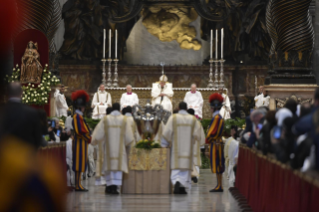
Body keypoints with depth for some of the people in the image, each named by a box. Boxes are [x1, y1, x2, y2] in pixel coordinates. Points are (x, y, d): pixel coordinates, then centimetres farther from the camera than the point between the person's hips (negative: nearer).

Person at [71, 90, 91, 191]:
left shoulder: (79, 116, 17)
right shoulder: (77, 116, -15)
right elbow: (79, 131, -22)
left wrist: (88, 137, 8)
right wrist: (88, 138, -12)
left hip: (82, 142, 10)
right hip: (80, 143, -10)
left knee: (80, 165, 11)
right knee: (79, 164, -9)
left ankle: (78, 185, 13)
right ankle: (78, 185, -8)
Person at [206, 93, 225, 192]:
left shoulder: (216, 118, -16)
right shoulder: (219, 117, 15)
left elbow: (212, 132, -18)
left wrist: (207, 140, -5)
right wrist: (209, 140, 16)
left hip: (215, 144, -10)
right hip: (218, 143, 10)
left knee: (217, 165, -8)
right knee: (218, 166, 11)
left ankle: (219, 186, -7)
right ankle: (219, 186, 13)